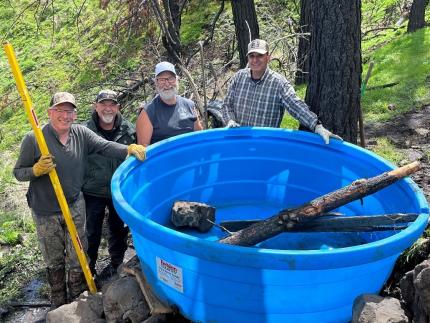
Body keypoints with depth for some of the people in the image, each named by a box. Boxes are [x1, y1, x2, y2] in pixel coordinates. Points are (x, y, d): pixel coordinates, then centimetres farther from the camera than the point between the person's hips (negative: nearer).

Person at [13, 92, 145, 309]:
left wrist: (129, 149, -36)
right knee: (54, 260, 15)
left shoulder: (81, 133, -5)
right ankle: (58, 303, 36)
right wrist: (37, 170, -27)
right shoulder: (33, 140, -14)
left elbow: (105, 146, -18)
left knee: (78, 258, 10)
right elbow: (18, 173, -6)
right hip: (46, 212, -2)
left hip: (75, 207, 2)